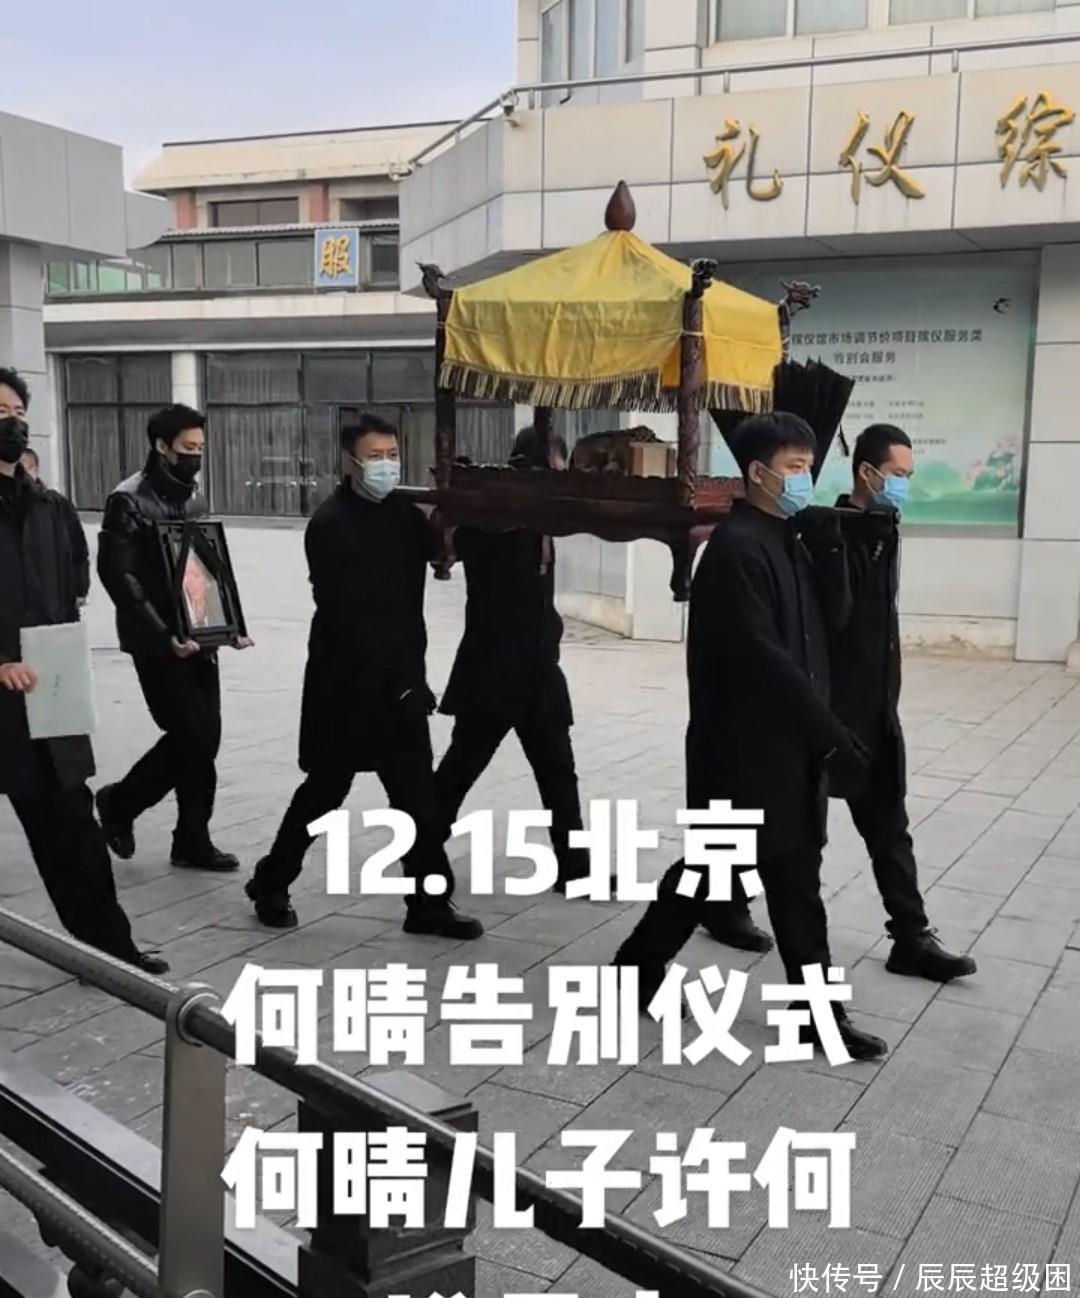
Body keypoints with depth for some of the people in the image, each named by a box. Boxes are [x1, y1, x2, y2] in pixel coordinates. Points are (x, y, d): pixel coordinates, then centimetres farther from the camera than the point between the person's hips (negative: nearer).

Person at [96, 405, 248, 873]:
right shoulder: (129, 500, -9)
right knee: (192, 736, -7)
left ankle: (192, 840, 17)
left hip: (198, 638, 7)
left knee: (204, 737, 5)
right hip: (157, 643, -7)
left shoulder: (194, 500, 13)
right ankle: (120, 802, 16)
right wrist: (163, 634, -20)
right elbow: (117, 575, -15)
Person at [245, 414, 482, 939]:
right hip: (346, 682, -6)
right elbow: (339, 608, -18)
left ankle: (430, 902, 13)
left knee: (417, 795, 5)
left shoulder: (405, 514, 8)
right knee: (325, 790, 6)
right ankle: (270, 885, 24)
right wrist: (383, 670, -18)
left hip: (400, 678, 6)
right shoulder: (330, 522, -12)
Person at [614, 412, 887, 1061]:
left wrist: (832, 546, 0)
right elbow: (762, 654, -22)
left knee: (795, 873, 11)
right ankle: (640, 965, 25)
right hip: (746, 740, -8)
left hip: (788, 737, 9)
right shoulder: (737, 546, -17)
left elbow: (828, 625, 13)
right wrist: (830, 730, -18)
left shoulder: (786, 540, 12)